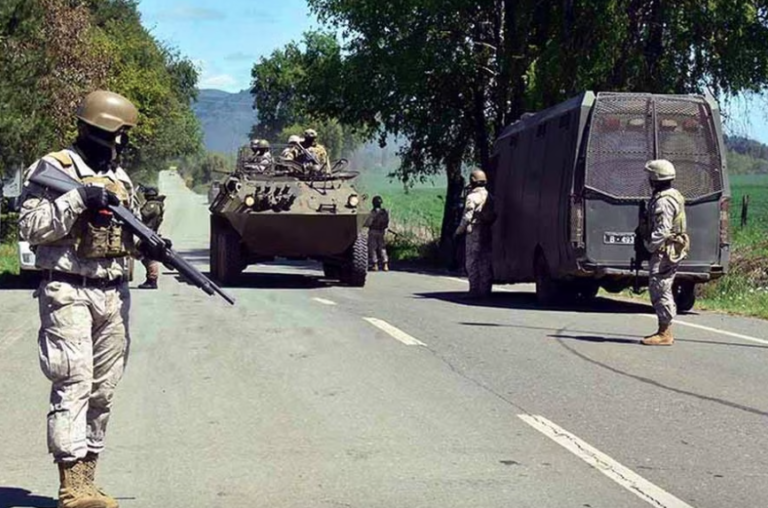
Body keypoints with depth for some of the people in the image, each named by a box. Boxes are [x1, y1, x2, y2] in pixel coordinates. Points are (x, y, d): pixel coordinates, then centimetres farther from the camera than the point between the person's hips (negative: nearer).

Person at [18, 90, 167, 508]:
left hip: (113, 296, 7)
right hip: (68, 293, -7)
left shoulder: (120, 179, 16)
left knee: (103, 392, 7)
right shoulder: (52, 169, -5)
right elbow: (29, 227, -12)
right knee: (73, 386, -12)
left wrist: (146, 244, 2)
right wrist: (79, 199, -20)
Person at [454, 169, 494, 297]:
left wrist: (459, 230, -6)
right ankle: (485, 290, 12)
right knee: (485, 263, 10)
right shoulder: (489, 197, 12)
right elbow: (493, 216, 13)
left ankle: (475, 290, -5)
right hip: (487, 232, 7)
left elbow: (467, 217, -14)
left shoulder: (472, 197, -11)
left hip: (474, 232, -7)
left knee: (472, 262, -3)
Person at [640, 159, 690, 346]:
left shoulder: (663, 201, -19)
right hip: (672, 251, 11)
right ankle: (665, 331, 21)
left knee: (659, 290, -8)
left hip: (664, 253, -11)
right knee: (663, 291, 16)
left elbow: (662, 231, -25)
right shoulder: (673, 196, 15)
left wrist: (649, 247, -19)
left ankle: (664, 334, -6)